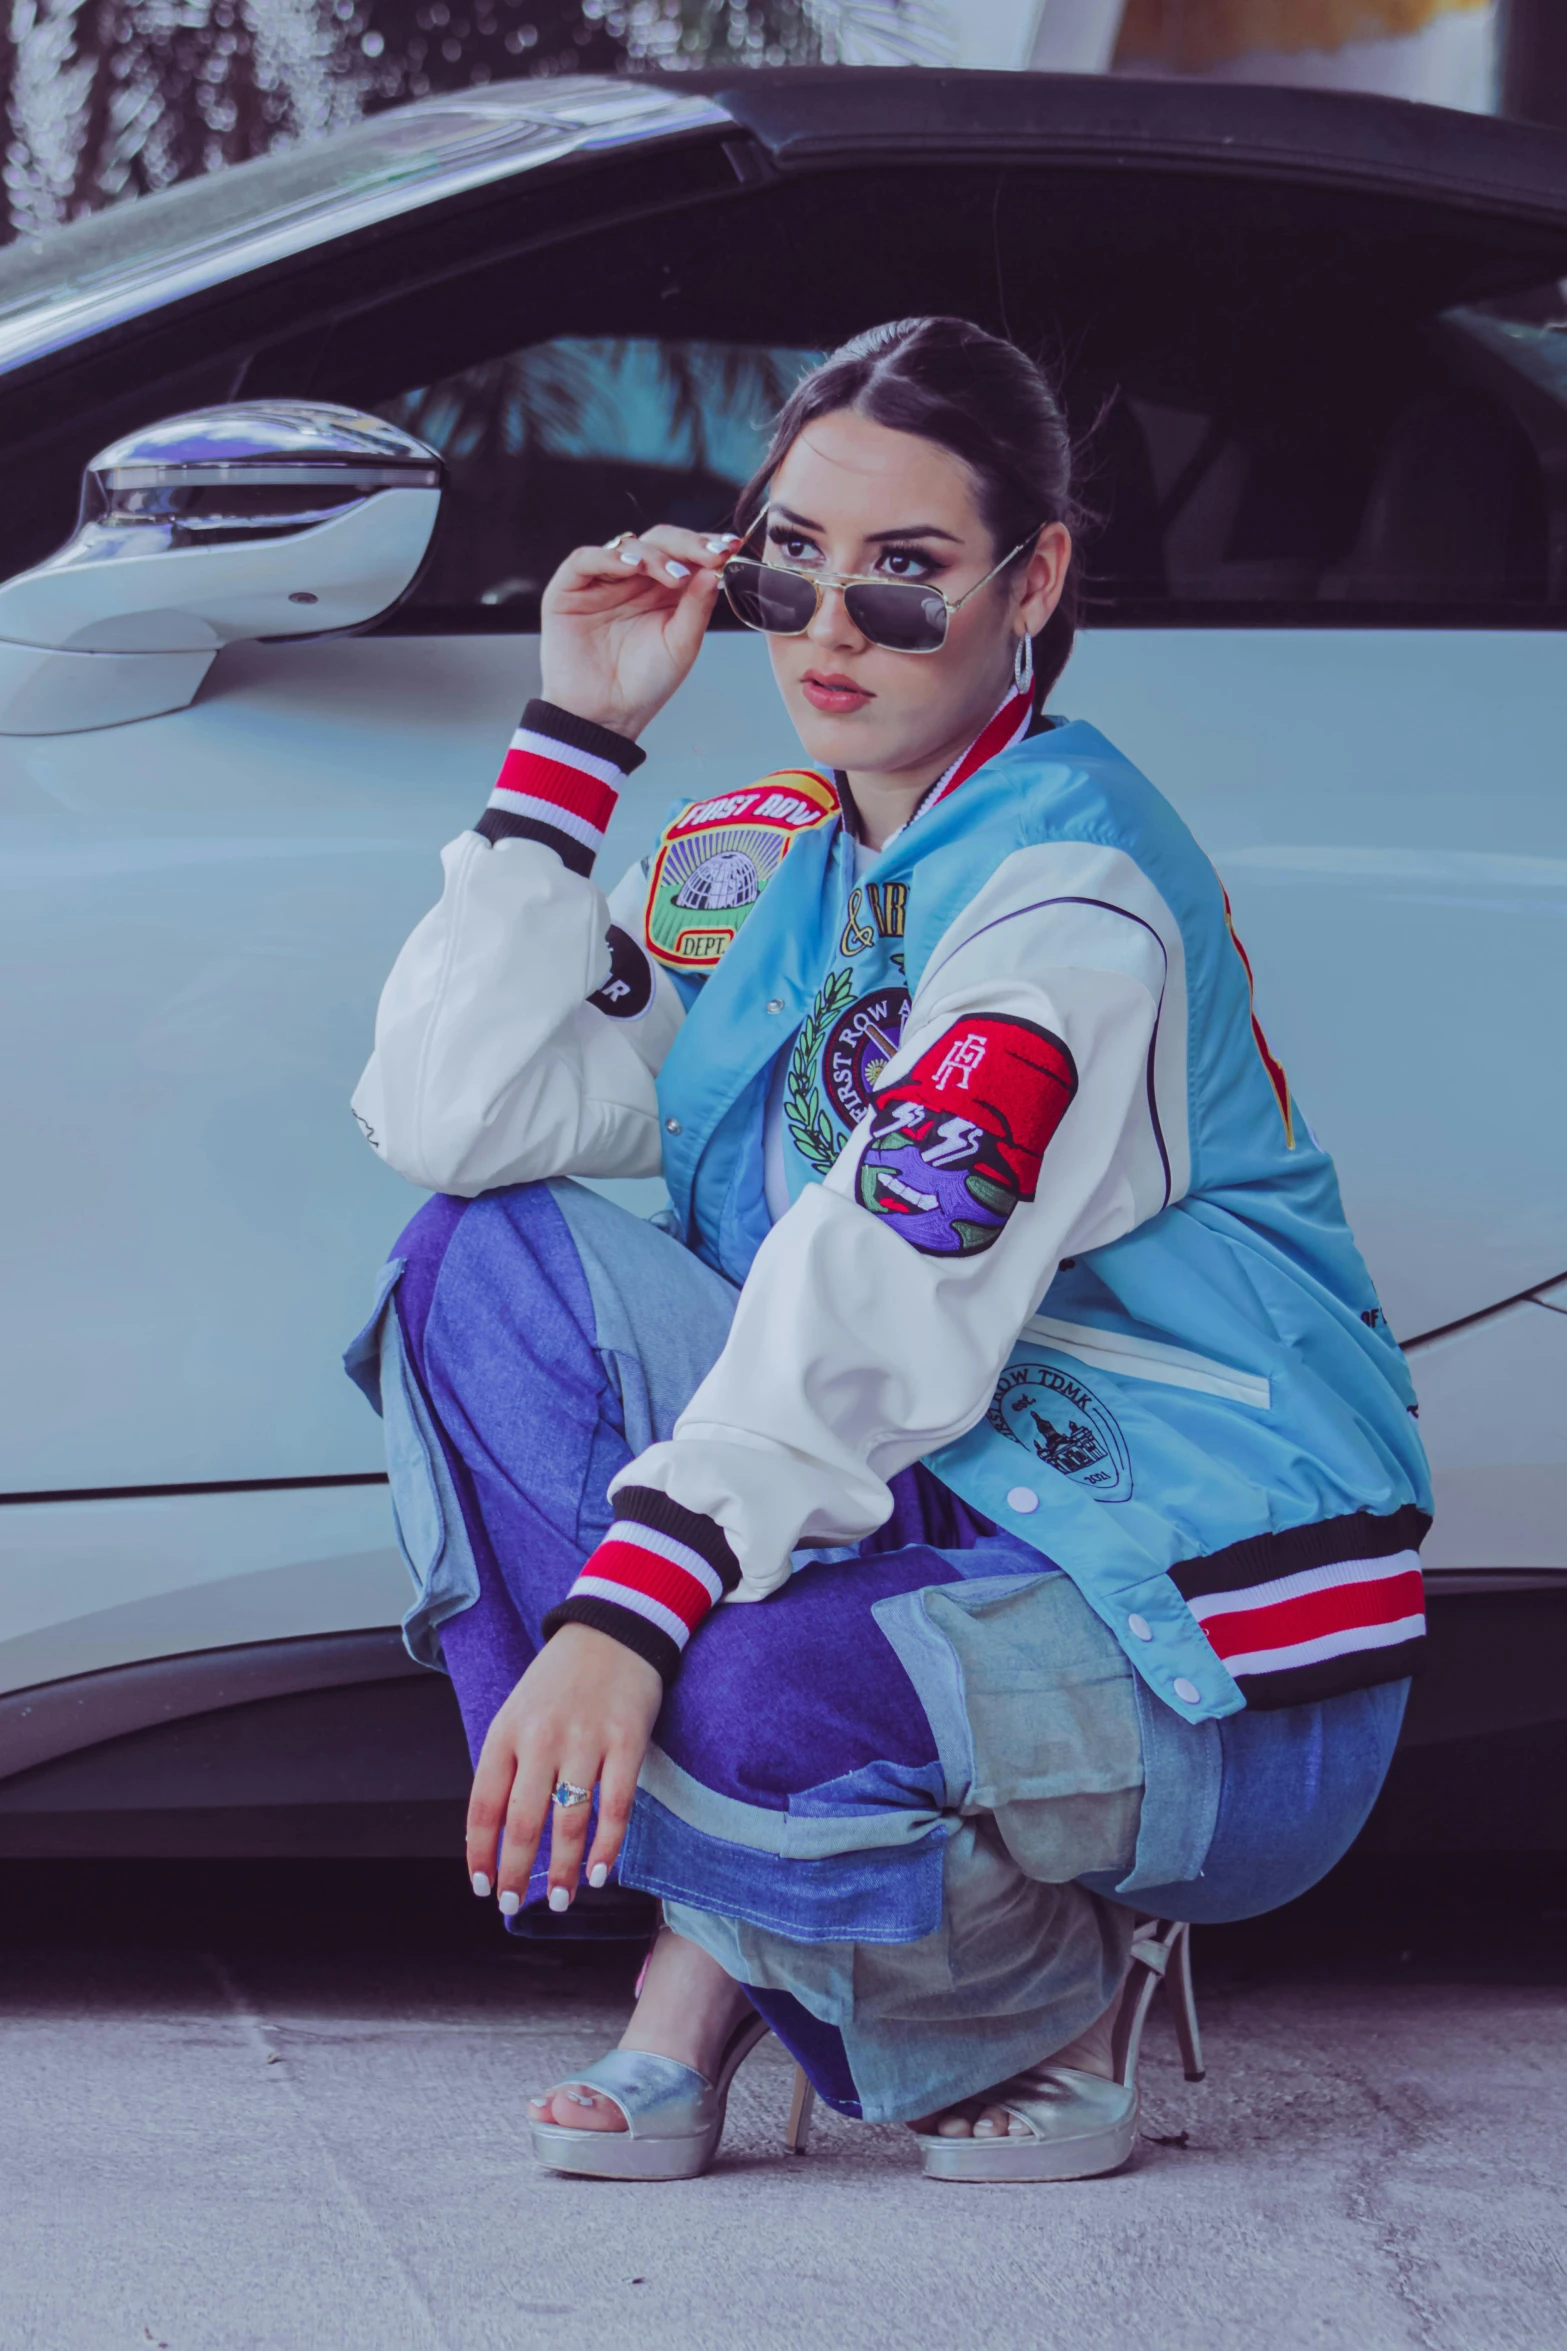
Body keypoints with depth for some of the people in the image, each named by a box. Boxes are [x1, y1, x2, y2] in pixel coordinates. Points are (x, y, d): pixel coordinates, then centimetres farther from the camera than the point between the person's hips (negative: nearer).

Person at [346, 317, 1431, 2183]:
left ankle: (1058, 1973, -1)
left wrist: (623, 1611, -38)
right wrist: (575, 740, -3)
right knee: (488, 1258, -8)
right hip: (927, 1537, 8)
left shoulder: (1077, 888, -16)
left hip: (1224, 1676, -8)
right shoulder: (760, 867, 9)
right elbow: (452, 1118, -3)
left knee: (727, 1714, -36)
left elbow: (887, 1317, -28)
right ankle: (704, 1960, -10)